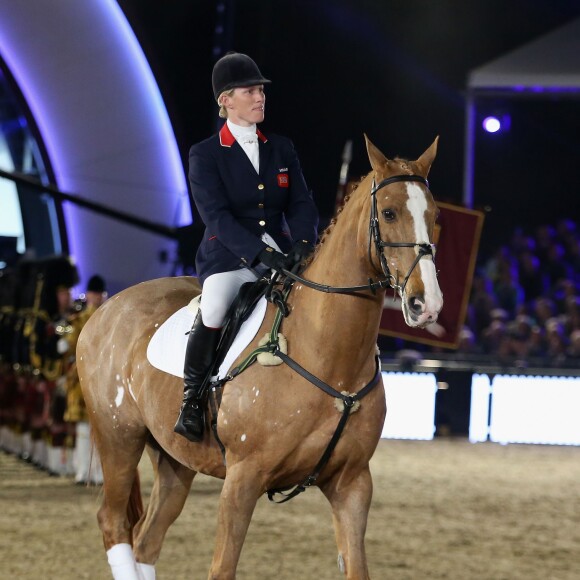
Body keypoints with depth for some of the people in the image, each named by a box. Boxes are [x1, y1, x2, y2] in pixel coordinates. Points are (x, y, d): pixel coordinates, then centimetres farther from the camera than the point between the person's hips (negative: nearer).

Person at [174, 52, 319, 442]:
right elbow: (217, 217, -13)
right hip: (227, 258, -5)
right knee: (214, 310, -36)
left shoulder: (282, 149, 14)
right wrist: (260, 253, -27)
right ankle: (192, 397, -17)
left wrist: (304, 243, -16)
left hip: (281, 255, 5)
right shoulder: (205, 156, -1)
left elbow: (301, 205, 7)